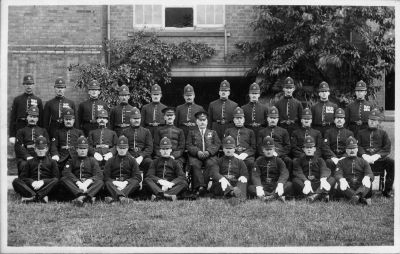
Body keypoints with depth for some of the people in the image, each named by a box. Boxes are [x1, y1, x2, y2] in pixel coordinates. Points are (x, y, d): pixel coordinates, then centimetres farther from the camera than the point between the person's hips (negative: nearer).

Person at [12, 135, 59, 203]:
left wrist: (43, 182, -12)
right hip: (31, 188, 1)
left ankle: (31, 197, -43)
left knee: (55, 181, -32)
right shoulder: (30, 162, 26)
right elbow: (22, 177, 15)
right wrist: (31, 182, -7)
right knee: (16, 181, -25)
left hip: (46, 188, -1)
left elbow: (56, 178, 7)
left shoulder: (52, 162, 20)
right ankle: (41, 197, -43)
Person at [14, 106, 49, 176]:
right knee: (24, 165, -36)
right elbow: (18, 146, 4)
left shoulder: (43, 131, 25)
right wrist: (28, 157, -14)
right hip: (24, 158, -1)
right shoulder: (21, 131, 19)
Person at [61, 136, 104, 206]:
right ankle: (88, 197, -52)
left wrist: (87, 183, -19)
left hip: (89, 185, 0)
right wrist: (78, 182, -19)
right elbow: (66, 172, 0)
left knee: (100, 182, -29)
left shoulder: (92, 161, 21)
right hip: (75, 186, 0)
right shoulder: (72, 161, 21)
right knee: (63, 179, -27)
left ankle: (82, 197, -59)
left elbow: (99, 175, 4)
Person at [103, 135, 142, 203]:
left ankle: (114, 197, -56)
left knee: (135, 182, -32)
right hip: (114, 185, 0)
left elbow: (138, 177, 5)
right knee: (108, 183, -32)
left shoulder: (132, 160, 18)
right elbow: (106, 177, 7)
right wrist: (115, 182, -15)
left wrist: (126, 182, -14)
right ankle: (122, 197, -64)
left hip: (127, 185, 0)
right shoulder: (110, 161, 18)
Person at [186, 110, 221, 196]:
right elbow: (189, 145, 8)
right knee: (195, 165, -34)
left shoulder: (213, 132, 25)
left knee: (211, 164, -34)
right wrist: (197, 152, -12)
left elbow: (217, 144, 10)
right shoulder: (192, 133, 23)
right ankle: (200, 186, -44)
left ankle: (202, 186, -40)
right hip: (195, 156, 0)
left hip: (210, 155, 0)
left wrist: (208, 152, -11)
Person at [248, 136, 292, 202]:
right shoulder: (259, 161, 10)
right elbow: (255, 175, -4)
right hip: (263, 186, 0)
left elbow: (284, 173, -7)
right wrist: (258, 187, -26)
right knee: (251, 188, -30)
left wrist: (280, 184, -30)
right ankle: (277, 196, -39)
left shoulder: (278, 161, 10)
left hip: (275, 186, 0)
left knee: (289, 185, -27)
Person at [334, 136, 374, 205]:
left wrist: (367, 177, -23)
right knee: (340, 187, -34)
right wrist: (342, 180, -26)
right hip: (348, 188, -1)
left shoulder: (363, 162, 22)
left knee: (368, 184, -32)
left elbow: (370, 173, 6)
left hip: (361, 187, 1)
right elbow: (337, 174, 2)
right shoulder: (341, 162, 20)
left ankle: (357, 195, -62)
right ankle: (362, 198, -51)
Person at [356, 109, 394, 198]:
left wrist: (377, 156, -11)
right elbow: (357, 146, 9)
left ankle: (387, 190, -17)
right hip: (365, 158, -1)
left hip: (379, 158, 1)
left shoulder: (382, 133, 22)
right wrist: (364, 155, -12)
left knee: (392, 163, -30)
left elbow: (387, 148, 8)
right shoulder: (361, 133, 23)